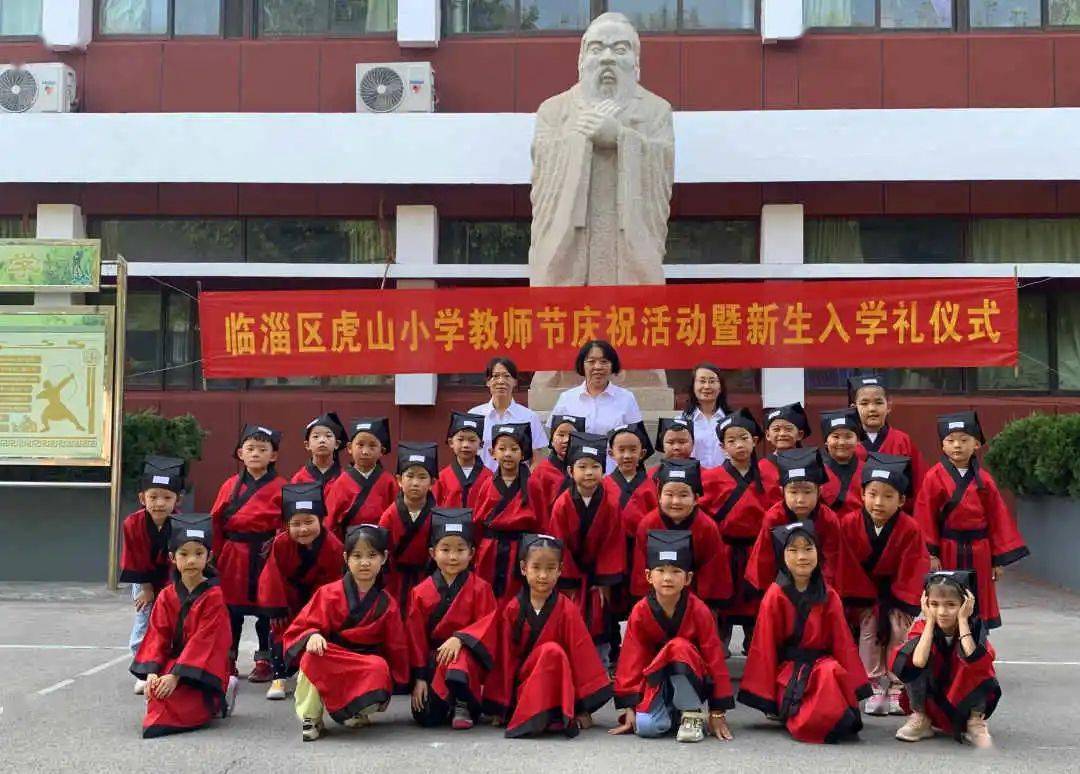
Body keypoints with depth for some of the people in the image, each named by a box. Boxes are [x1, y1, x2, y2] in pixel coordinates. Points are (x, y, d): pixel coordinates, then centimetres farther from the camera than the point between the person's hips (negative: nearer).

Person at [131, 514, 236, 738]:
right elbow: (157, 636, 0)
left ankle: (218, 699, 3)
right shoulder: (166, 596, 5)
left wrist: (176, 675, -23)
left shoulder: (214, 596, -12)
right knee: (156, 688, -20)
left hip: (205, 668, -6)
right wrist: (151, 672, -16)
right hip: (174, 661, 6)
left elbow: (203, 641, -17)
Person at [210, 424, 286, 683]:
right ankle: (227, 660, 23)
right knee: (231, 608, 10)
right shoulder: (230, 486, 8)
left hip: (265, 557, -3)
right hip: (233, 557, 3)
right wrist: (216, 555, -1)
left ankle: (265, 661, 16)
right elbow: (216, 523, 6)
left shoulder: (280, 488, -2)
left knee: (265, 609, 3)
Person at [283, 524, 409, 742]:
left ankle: (354, 713, -6)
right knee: (312, 656, -34)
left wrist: (397, 684, 7)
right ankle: (309, 719, -17)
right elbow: (299, 629, -4)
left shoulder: (387, 605, 3)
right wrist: (312, 636, -26)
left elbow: (396, 649, 9)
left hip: (367, 669, 1)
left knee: (379, 669, -34)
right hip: (328, 664, -1)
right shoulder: (329, 594, -3)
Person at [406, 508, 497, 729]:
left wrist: (459, 639, -24)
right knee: (425, 717, -14)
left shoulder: (479, 588, -4)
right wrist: (419, 678, 0)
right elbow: (415, 636, 4)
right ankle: (448, 705, 23)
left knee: (458, 660, -39)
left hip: (467, 653, -2)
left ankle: (464, 706, -8)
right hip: (434, 656, 2)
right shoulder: (421, 592, 2)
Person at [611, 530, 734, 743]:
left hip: (690, 679, -1)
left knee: (679, 647, -34)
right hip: (655, 679, 1)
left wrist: (718, 713, -12)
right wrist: (629, 708, -9)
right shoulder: (640, 612, -11)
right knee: (646, 726, -28)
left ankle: (691, 715, -15)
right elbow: (632, 659, -6)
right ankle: (671, 713, 7)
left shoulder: (699, 611, -15)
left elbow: (714, 658, -11)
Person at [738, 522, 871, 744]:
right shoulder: (775, 596, -3)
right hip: (787, 670, -3)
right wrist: (764, 694, -1)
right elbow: (765, 647, -1)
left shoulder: (829, 596, 5)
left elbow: (843, 643, 7)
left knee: (830, 672, -33)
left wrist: (854, 688, 2)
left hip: (822, 664, 3)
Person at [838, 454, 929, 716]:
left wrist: (898, 604, -15)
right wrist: (858, 601, -13)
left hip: (896, 591, 0)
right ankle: (875, 686, 0)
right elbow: (848, 567, -11)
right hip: (862, 591, 0)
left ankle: (896, 687, 2)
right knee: (868, 628, -10)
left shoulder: (910, 529, -19)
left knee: (898, 630, -10)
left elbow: (912, 572, -13)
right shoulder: (849, 524, -17)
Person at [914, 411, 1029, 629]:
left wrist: (999, 559, 3)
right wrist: (930, 553, -13)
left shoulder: (984, 480, 2)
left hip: (978, 553, 3)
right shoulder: (934, 478, -7)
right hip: (946, 552, -3)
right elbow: (925, 519, -9)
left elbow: (998, 520, 5)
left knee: (978, 610, 12)